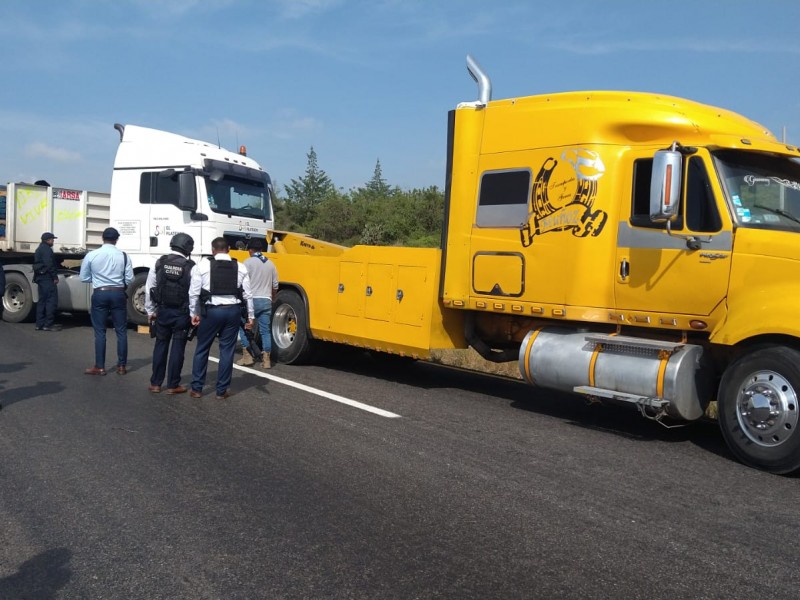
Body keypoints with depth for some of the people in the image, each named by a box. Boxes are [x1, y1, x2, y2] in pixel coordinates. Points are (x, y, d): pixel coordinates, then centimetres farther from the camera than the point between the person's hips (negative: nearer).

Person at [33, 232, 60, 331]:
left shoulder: (40, 249, 22)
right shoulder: (46, 249, -11)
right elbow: (49, 264, -20)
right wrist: (55, 276, -18)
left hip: (40, 277, 11)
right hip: (47, 278, -11)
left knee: (42, 300, 12)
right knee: (52, 300, -10)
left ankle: (40, 324, 13)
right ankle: (48, 324, -12)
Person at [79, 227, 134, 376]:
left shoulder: (91, 255, -4)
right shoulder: (123, 256, -4)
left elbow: (84, 278, 3)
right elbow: (129, 279, -3)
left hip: (100, 294, 0)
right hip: (118, 294, 0)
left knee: (100, 331, 6)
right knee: (121, 331, 8)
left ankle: (99, 367, 9)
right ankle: (122, 366, 12)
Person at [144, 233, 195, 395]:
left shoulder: (159, 263, -1)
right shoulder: (190, 267, -11)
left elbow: (149, 288, 2)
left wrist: (150, 310, 11)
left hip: (162, 310, 3)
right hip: (182, 313, -3)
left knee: (160, 345, 13)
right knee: (177, 347, 5)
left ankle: (155, 383, 19)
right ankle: (173, 385, 11)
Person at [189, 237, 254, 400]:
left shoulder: (203, 265, -2)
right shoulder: (240, 267, 5)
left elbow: (194, 292, -3)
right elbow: (247, 294, 4)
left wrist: (194, 313, 5)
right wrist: (250, 315, 11)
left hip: (211, 310, -2)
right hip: (233, 310, 2)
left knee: (202, 349, 12)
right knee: (227, 350, 8)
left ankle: (197, 388, 18)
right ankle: (222, 390, 13)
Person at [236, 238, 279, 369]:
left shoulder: (248, 262, -4)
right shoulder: (270, 264, 12)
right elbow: (275, 286, 16)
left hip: (251, 300, -4)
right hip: (266, 301, 4)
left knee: (243, 327, 10)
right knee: (265, 330, 6)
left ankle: (247, 356, 7)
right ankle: (266, 359, 3)